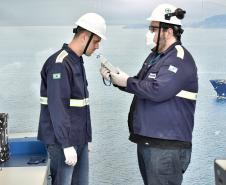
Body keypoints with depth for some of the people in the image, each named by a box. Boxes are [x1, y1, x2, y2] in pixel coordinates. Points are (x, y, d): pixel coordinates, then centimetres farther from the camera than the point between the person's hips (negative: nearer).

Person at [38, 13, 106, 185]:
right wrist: (66, 145, -22)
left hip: (79, 138, 9)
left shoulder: (77, 61, 14)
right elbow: (57, 107, -21)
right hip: (64, 140, -9)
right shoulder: (59, 63, -16)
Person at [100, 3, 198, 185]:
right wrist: (114, 77, 7)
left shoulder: (179, 58, -15)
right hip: (145, 141, 9)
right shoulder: (155, 56, 15)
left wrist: (127, 82, -13)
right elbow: (139, 85, 22)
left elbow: (157, 91, -26)